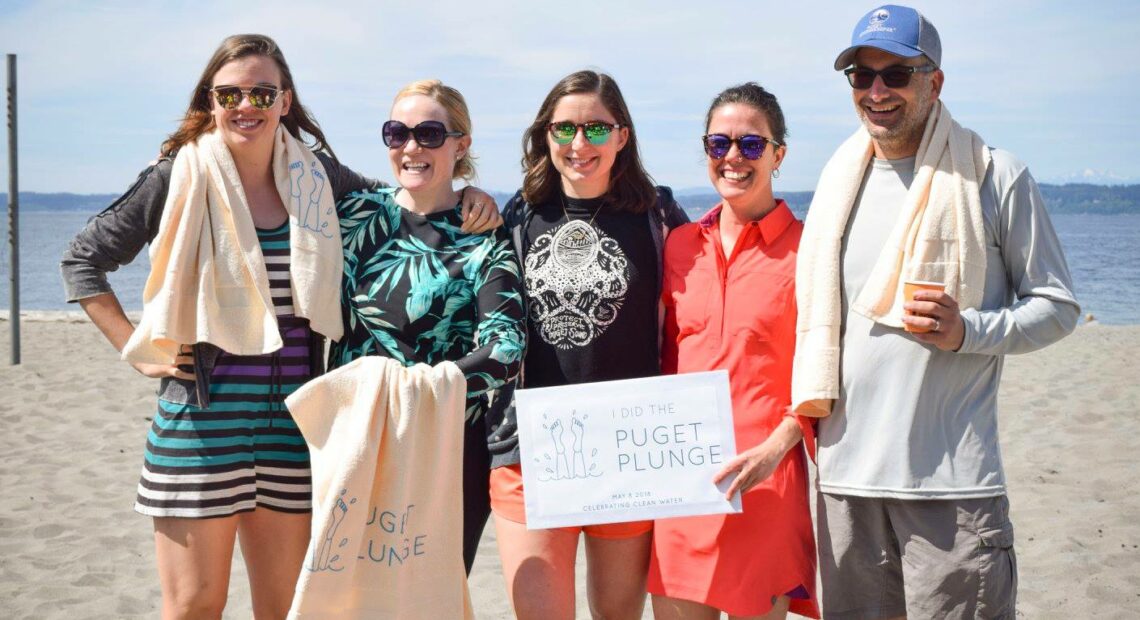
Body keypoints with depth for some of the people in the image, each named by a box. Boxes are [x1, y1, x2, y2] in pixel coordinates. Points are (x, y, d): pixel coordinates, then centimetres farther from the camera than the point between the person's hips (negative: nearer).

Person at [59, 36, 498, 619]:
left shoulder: (314, 174, 6)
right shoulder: (179, 179, -3)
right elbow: (82, 260, 4)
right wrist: (140, 350, -3)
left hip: (292, 415, 3)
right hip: (203, 411, -3)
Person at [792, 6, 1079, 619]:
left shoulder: (996, 177, -1)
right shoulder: (839, 182, 13)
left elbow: (1057, 306, 2)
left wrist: (967, 331, -15)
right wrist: (812, 408, 11)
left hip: (952, 479, -4)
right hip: (846, 475, 4)